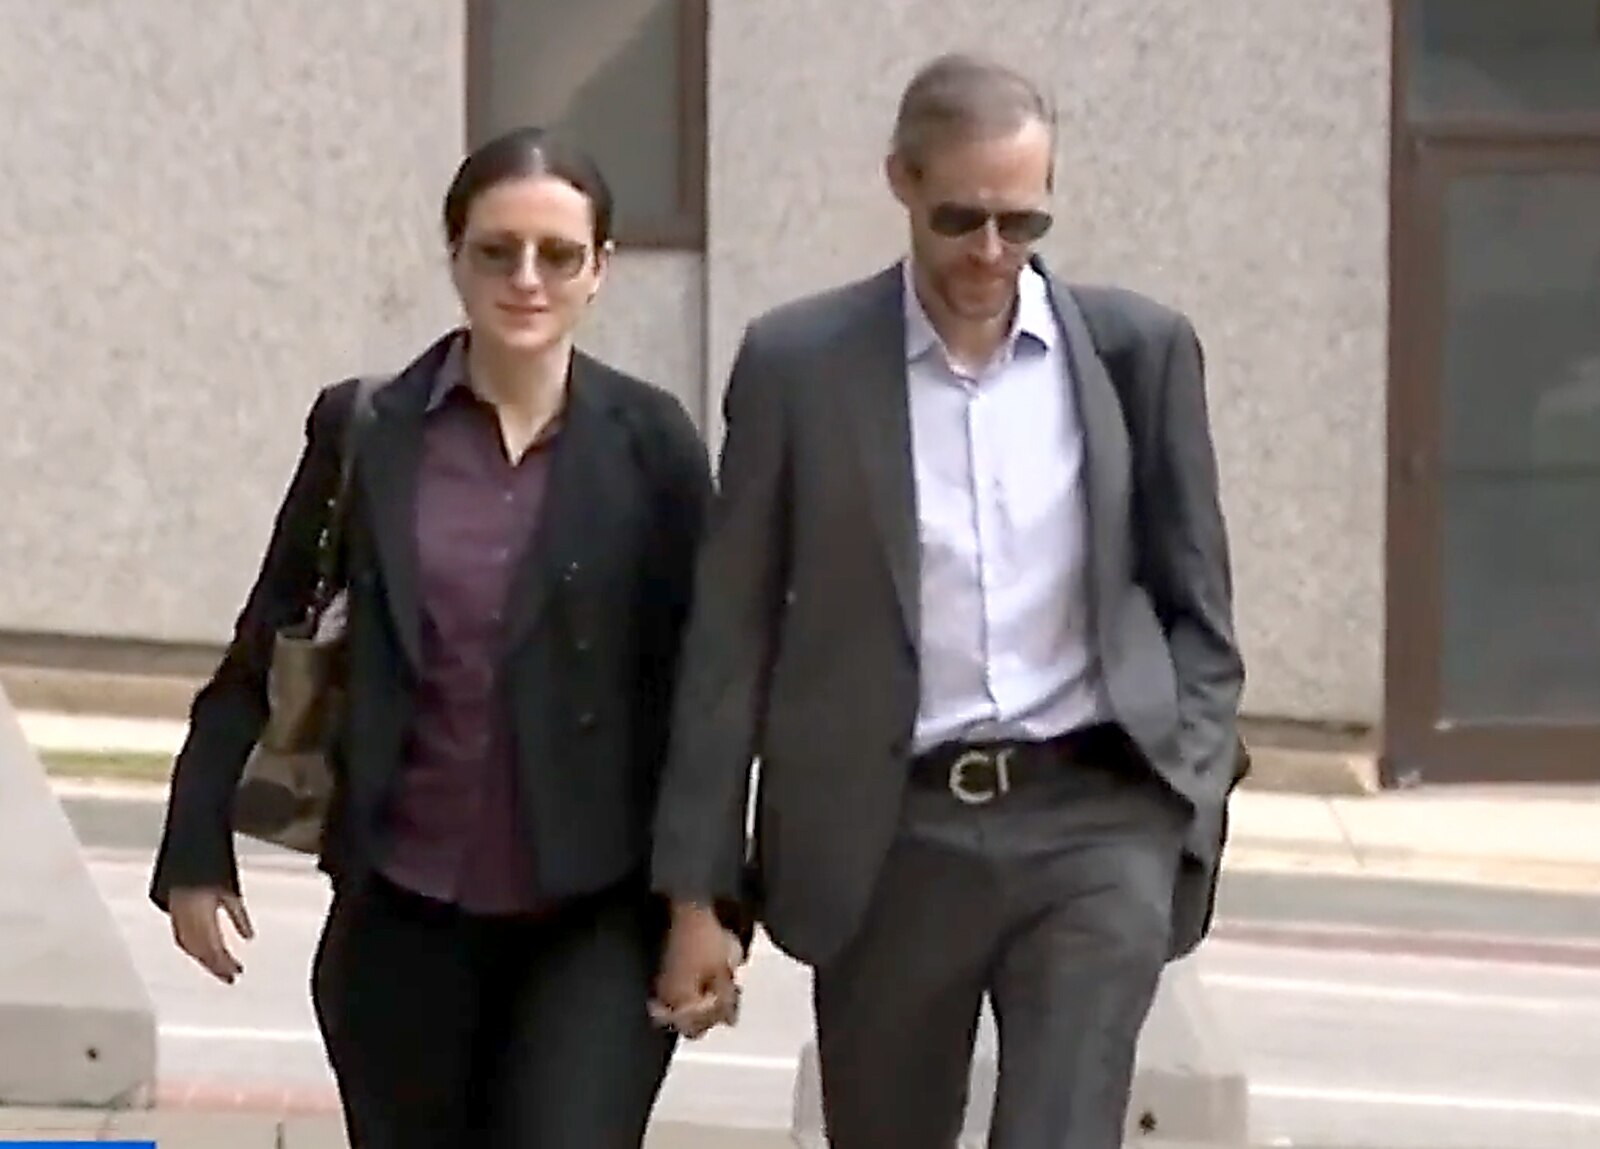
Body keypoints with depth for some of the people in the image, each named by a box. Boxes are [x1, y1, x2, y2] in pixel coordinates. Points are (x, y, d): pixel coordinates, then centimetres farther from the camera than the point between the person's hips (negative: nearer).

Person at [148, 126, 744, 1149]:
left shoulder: (651, 444, -2)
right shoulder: (364, 432, 0)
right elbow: (266, 649, 6)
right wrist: (199, 845, 5)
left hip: (594, 917, -2)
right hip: (404, 913, 2)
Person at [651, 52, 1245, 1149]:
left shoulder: (1140, 348, 3)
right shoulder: (797, 361, -1)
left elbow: (1195, 603, 11)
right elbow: (733, 636, 1)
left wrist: (1192, 797, -2)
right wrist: (696, 892, 0)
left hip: (1094, 817, 0)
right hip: (891, 835, 0)